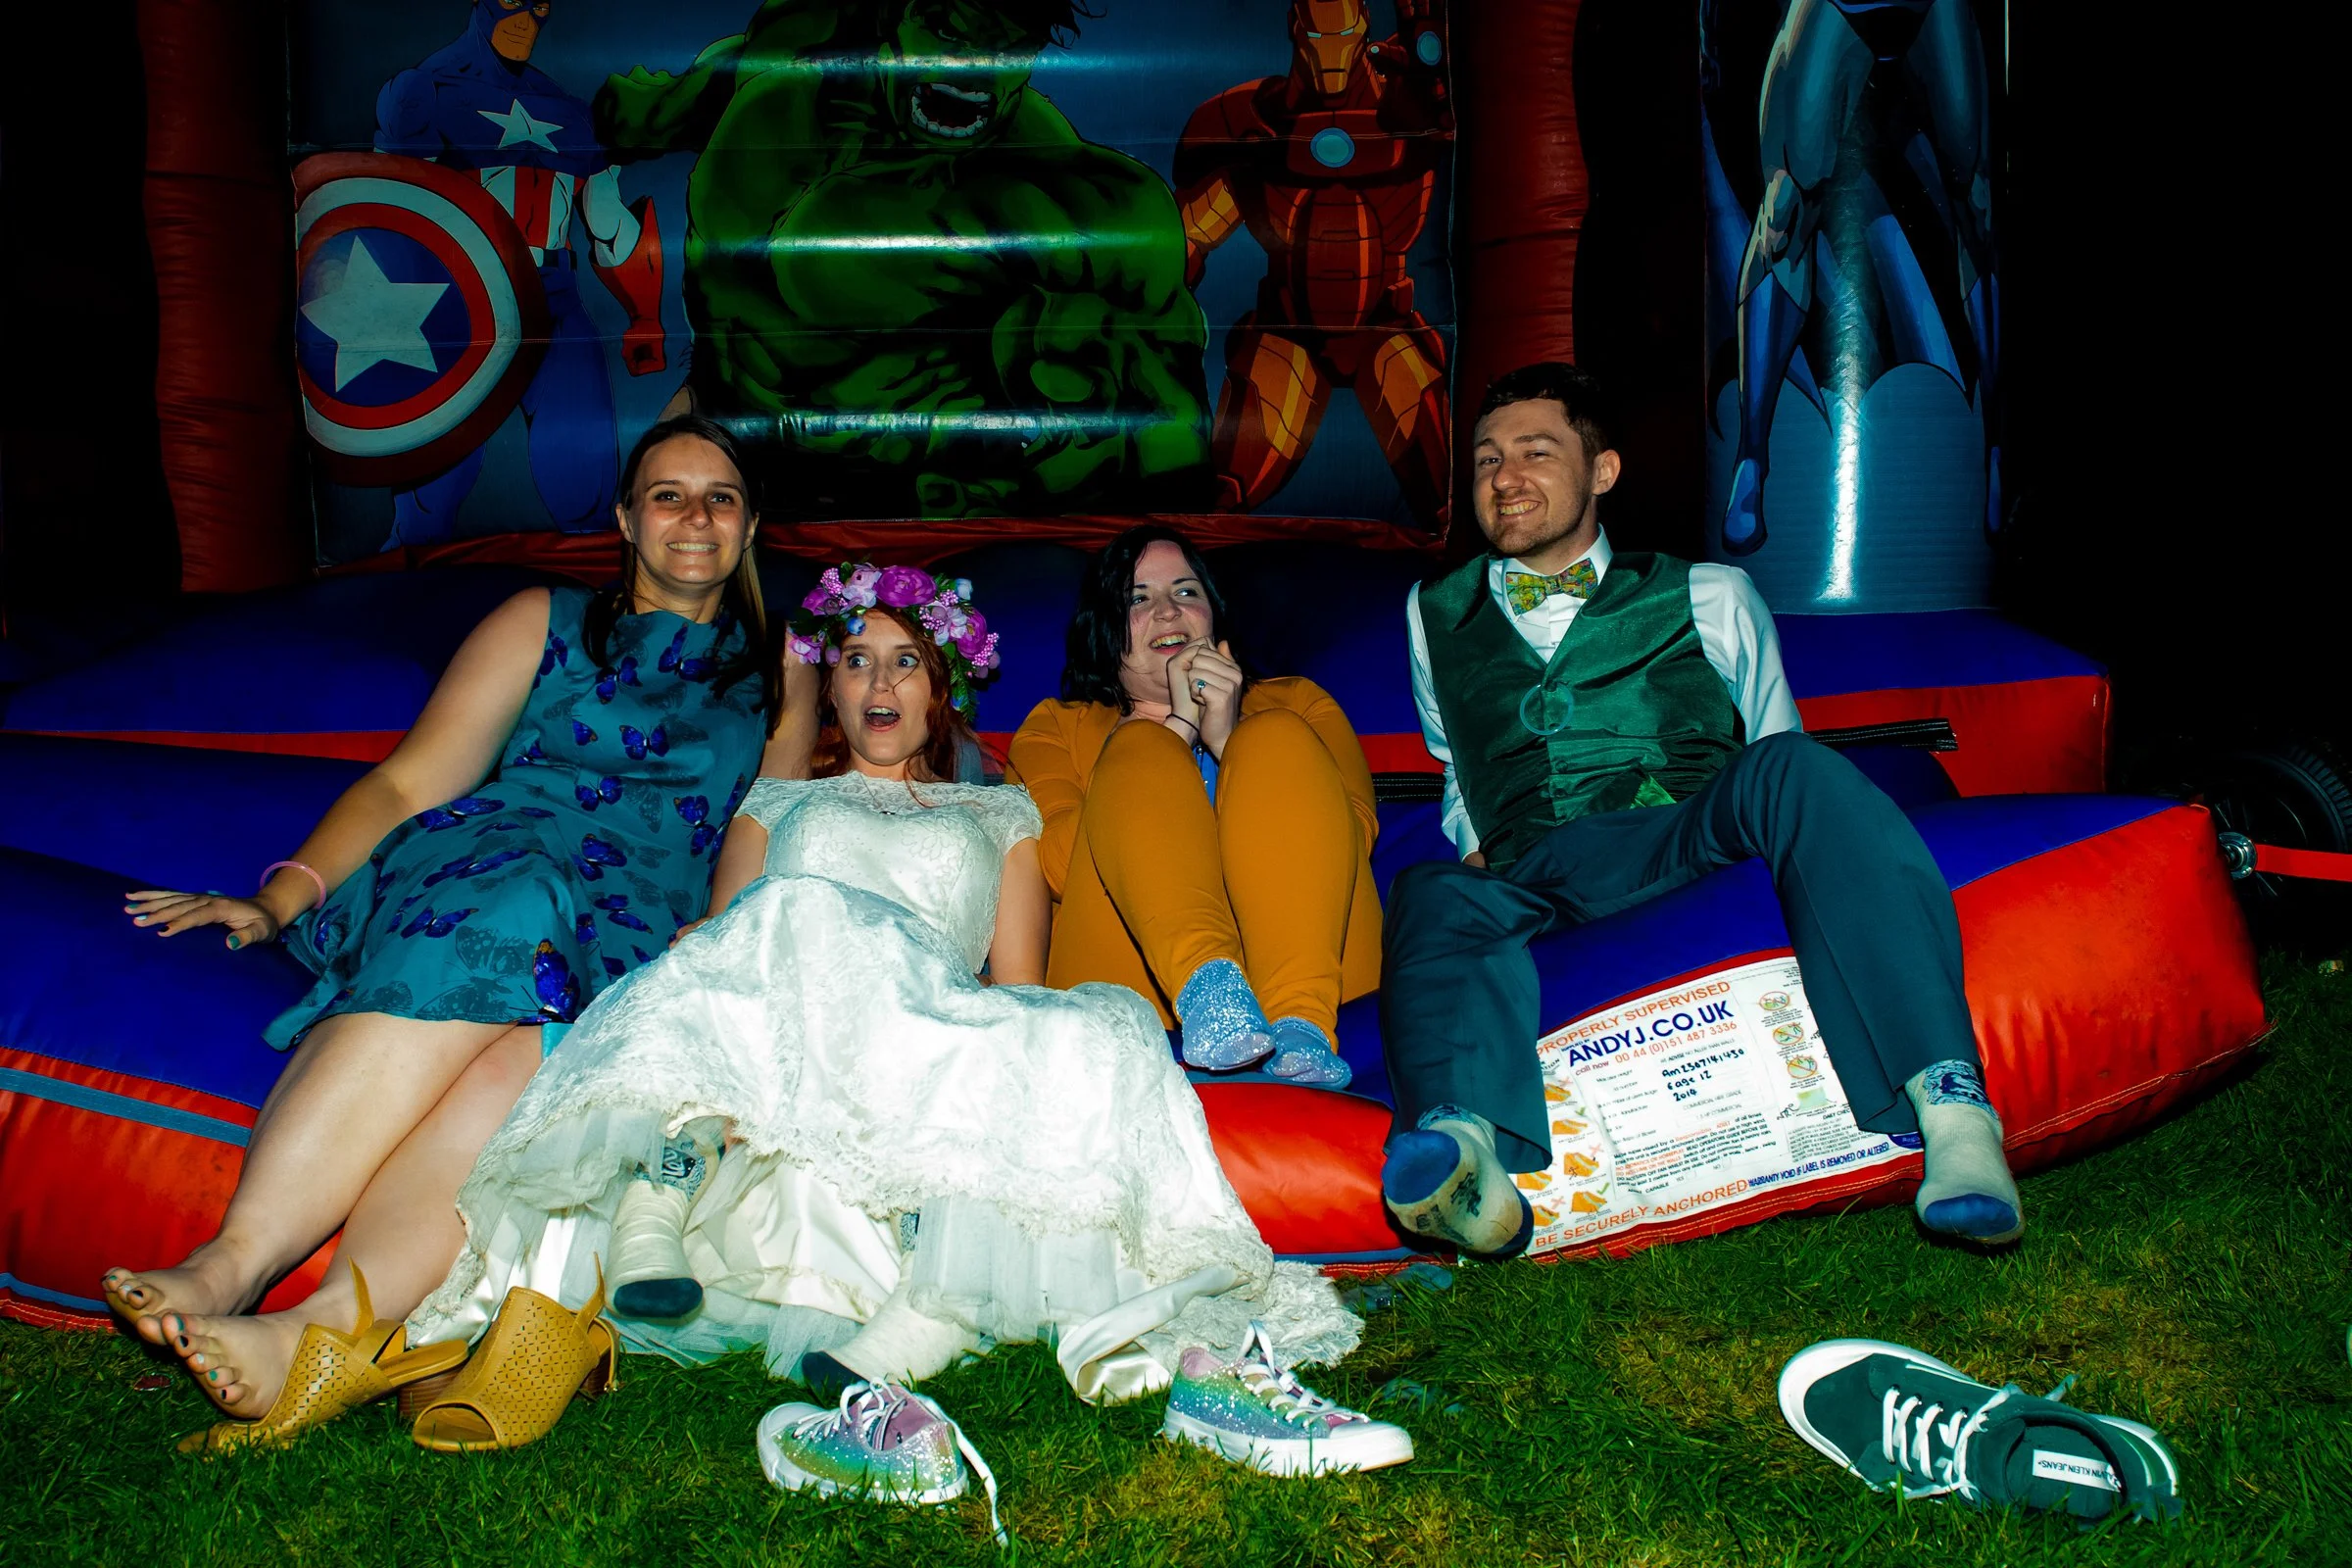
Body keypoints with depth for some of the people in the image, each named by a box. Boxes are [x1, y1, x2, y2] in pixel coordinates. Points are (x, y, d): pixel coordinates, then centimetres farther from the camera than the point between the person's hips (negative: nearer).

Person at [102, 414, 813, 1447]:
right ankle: (235, 1258, -46)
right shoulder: (543, 625, 20)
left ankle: (316, 1330, -52)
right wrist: (282, 896, -6)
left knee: (536, 1045, -35)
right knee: (497, 927, -38)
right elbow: (407, 784, 10)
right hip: (482, 863, 0)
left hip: (641, 941, 0)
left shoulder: (781, 673, 24)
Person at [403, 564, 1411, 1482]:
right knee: (811, 916, -34)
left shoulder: (998, 816, 31)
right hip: (782, 1054, 0)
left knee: (1093, 1037, -34)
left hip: (945, 1060, 0)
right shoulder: (775, 806, 33)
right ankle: (655, 1202, -50)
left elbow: (1021, 992, 18)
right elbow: (716, 952, 17)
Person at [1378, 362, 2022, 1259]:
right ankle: (1461, 1137, -62)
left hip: (1702, 851, 0)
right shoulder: (1434, 617, 27)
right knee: (1433, 898, -33)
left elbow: (1778, 763, 25)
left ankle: (1948, 1101, -45)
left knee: (1790, 769, -33)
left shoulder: (1709, 597, 22)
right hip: (1535, 891, 1)